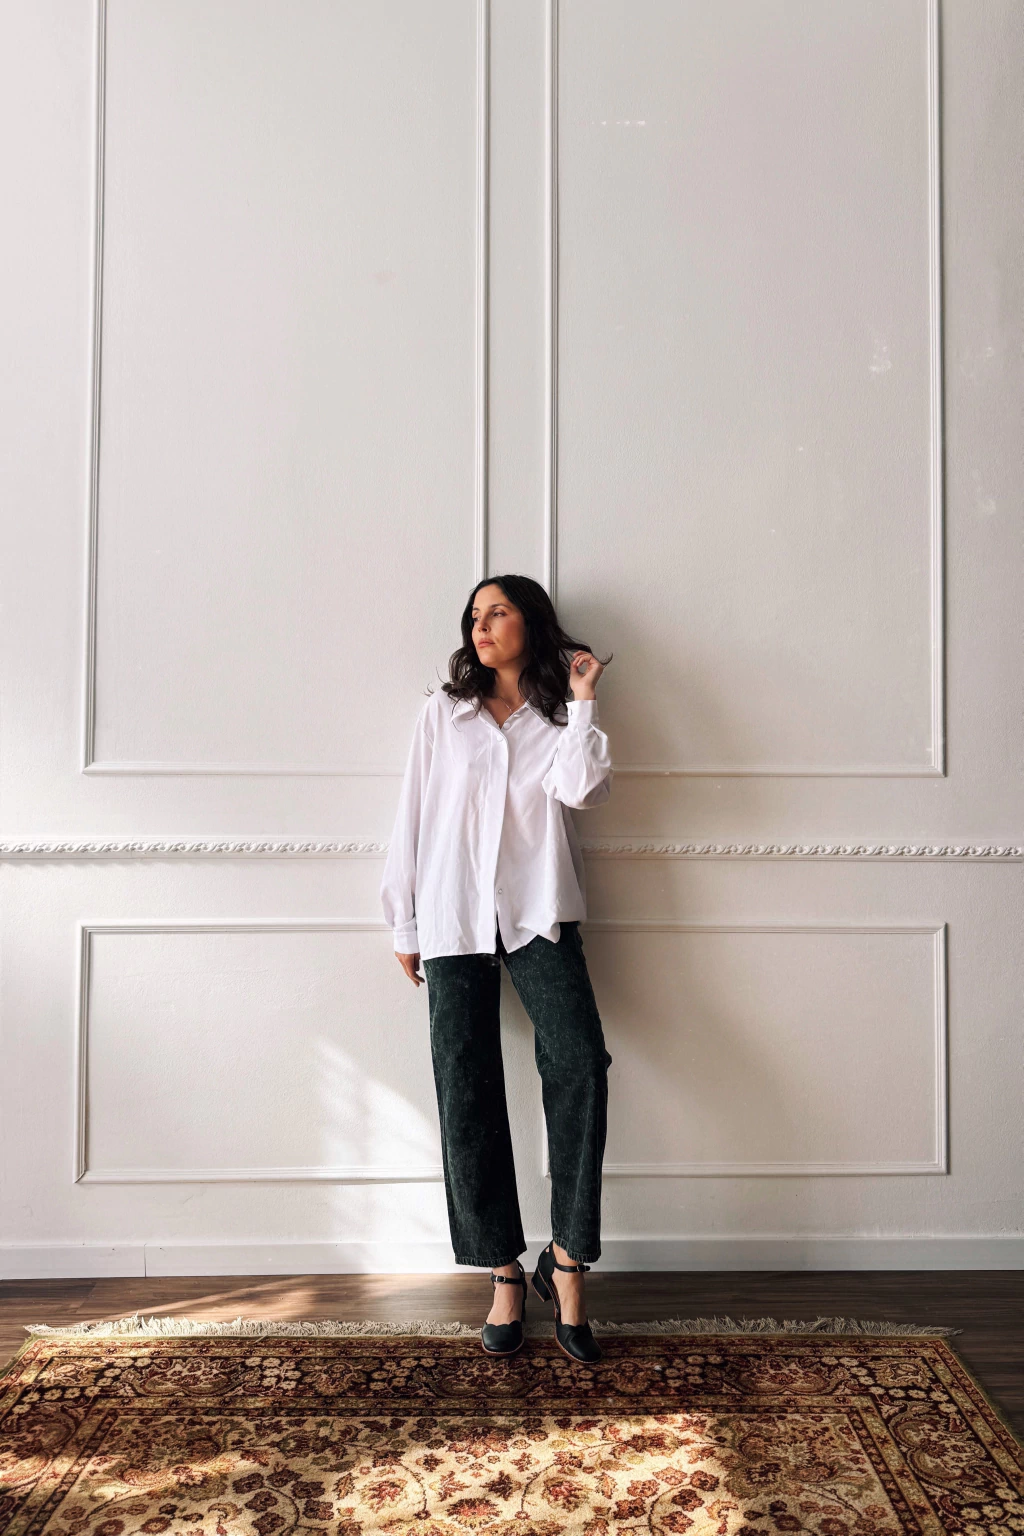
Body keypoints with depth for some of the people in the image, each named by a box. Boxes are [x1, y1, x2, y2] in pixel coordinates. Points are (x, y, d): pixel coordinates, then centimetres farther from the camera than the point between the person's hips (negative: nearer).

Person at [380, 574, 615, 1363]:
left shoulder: (559, 717, 12)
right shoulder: (443, 712, 14)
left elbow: (581, 789, -8)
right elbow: (413, 815, 11)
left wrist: (583, 701, -5)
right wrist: (405, 923, 8)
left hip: (539, 914, -1)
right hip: (455, 919, 1)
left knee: (580, 1062, -17)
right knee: (467, 1090, -3)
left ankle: (568, 1259, -7)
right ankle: (506, 1270, 8)